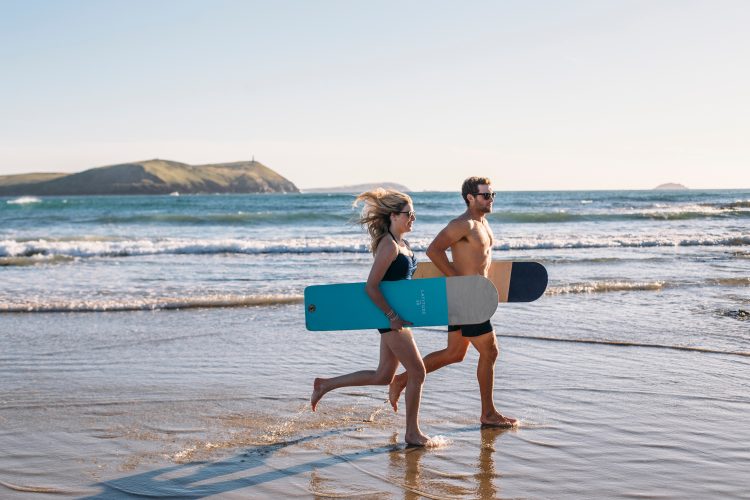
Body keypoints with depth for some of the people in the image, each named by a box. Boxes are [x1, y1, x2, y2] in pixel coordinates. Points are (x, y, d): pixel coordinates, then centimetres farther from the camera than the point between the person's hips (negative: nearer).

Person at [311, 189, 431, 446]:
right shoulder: (389, 246, -17)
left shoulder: (401, 243, 12)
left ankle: (325, 385, 25)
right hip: (390, 314, -10)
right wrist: (392, 316, -20)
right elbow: (371, 286, -21)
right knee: (417, 372, -3)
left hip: (396, 313, 10)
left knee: (383, 376, 15)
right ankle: (412, 433, 9)